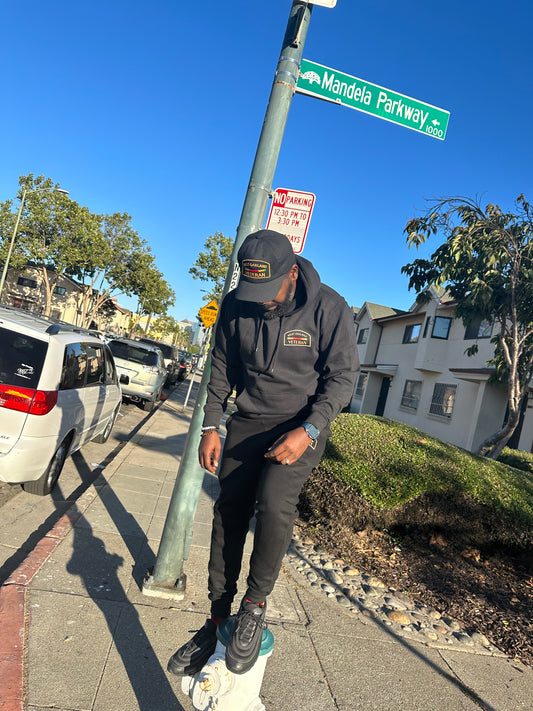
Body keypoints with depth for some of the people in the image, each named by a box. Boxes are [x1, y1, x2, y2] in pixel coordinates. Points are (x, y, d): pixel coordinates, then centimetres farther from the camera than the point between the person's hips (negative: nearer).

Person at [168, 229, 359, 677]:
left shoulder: (329, 308, -15)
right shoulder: (236, 305, -4)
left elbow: (341, 376, -11)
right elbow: (222, 369, 6)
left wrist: (308, 430, -23)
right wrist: (211, 426, 3)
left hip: (301, 426, -3)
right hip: (247, 422, 4)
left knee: (274, 503, -26)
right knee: (228, 516, 3)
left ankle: (255, 606, 0)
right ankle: (217, 622, 23)